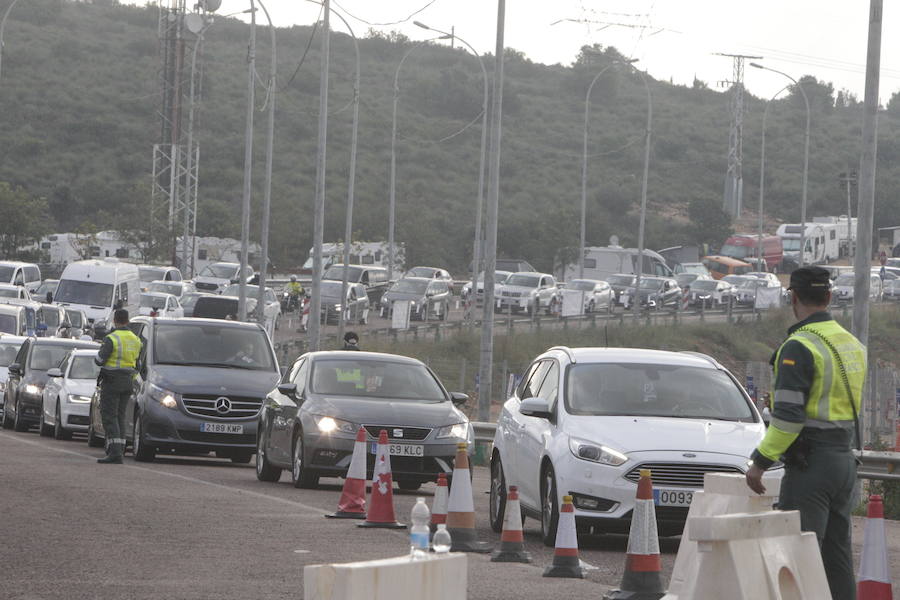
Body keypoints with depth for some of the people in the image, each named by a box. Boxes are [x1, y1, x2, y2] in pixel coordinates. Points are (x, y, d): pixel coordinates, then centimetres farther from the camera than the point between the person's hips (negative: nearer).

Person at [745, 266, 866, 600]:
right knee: (837, 557, 12)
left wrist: (760, 461, -14)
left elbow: (788, 415, -20)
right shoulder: (852, 344, 13)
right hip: (844, 459, 8)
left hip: (810, 464, -8)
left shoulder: (800, 347, -14)